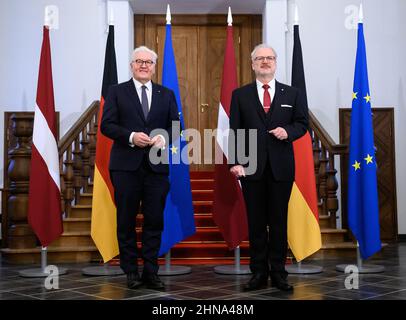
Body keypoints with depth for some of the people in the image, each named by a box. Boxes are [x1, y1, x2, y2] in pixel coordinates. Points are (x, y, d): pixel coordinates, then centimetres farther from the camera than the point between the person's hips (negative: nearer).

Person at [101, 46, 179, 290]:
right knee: (127, 221, 5)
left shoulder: (167, 94, 13)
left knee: (155, 221, 3)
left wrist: (164, 138, -12)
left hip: (157, 166, 2)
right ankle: (131, 271, 16)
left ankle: (151, 272, 12)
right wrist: (131, 136, -16)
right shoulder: (118, 92, 7)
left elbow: (175, 125, 8)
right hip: (126, 166, -2)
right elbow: (107, 125, -1)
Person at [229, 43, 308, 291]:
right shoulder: (240, 95, 7)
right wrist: (235, 162, -10)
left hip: (281, 166, 0)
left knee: (279, 221, 5)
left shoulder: (292, 94, 10)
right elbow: (235, 131, 1)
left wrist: (288, 131, -13)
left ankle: (279, 273, 14)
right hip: (251, 166, 0)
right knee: (256, 222, 5)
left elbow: (302, 123, 9)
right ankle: (259, 273, 14)